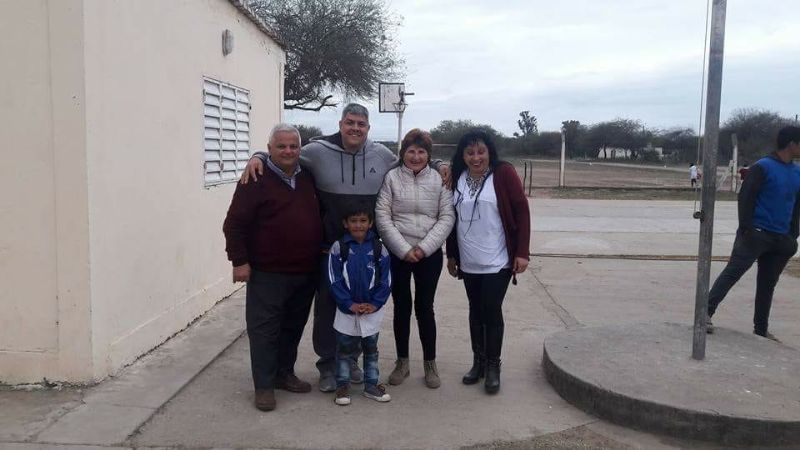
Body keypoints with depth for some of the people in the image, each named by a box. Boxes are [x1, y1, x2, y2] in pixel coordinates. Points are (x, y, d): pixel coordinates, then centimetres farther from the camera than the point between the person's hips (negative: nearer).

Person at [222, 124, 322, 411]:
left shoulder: (308, 177, 11)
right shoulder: (257, 180, -8)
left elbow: (317, 218, 25)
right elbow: (235, 224, -10)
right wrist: (239, 261, -14)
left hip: (305, 272, 6)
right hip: (267, 274, -6)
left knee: (293, 327, 16)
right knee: (265, 330, 0)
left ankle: (285, 374, 31)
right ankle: (264, 385, 11)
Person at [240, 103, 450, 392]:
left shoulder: (381, 154, 3)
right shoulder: (319, 151, -7)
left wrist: (436, 165, 9)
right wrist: (258, 157, -15)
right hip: (328, 248, -3)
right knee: (327, 307, 7)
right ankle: (327, 366, 24)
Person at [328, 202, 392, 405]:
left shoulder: (379, 248, -3)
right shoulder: (338, 247, -6)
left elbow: (386, 281, -2)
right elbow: (334, 280, -8)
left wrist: (375, 304, -12)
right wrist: (350, 304, -13)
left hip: (372, 310, 1)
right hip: (347, 310, -1)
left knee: (371, 348, 13)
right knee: (345, 349, 8)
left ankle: (371, 385, 25)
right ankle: (342, 386, 20)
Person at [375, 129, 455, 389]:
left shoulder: (439, 180, 1)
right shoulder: (391, 178, -2)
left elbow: (447, 218, -2)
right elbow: (382, 216, -6)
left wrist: (424, 248, -12)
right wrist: (404, 249, -12)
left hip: (429, 254, 0)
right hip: (397, 253, 0)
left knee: (425, 307, 5)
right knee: (401, 307, 10)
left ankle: (430, 363, 20)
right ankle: (402, 362, 24)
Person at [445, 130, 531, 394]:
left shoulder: (504, 173, -9)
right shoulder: (457, 178, 4)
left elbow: (522, 211, -9)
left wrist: (522, 252, -14)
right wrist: (451, 255, 13)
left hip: (497, 261, -4)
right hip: (468, 262, 4)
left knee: (492, 311, -2)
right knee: (476, 311, 13)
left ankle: (493, 366, 14)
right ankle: (478, 362, 26)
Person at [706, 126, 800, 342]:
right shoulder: (762, 167, -8)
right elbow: (745, 197, -13)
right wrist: (746, 229, -18)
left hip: (781, 239, 7)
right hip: (757, 233, -7)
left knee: (768, 283, 12)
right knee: (732, 273, -11)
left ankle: (761, 327, 21)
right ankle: (707, 313, -10)